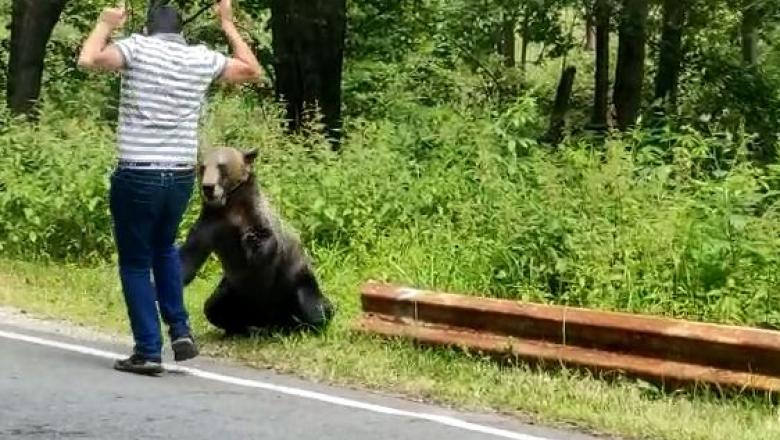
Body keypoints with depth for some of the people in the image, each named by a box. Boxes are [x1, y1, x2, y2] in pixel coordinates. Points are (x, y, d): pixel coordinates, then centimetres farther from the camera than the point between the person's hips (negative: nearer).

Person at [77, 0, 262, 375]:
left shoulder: (138, 47, -4)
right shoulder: (202, 58, 7)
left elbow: (88, 61, -13)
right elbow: (253, 71, 21)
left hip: (136, 177, -4)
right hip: (181, 178, 4)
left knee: (135, 264, 7)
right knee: (164, 248, 28)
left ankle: (149, 351, 4)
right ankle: (180, 331, 19)